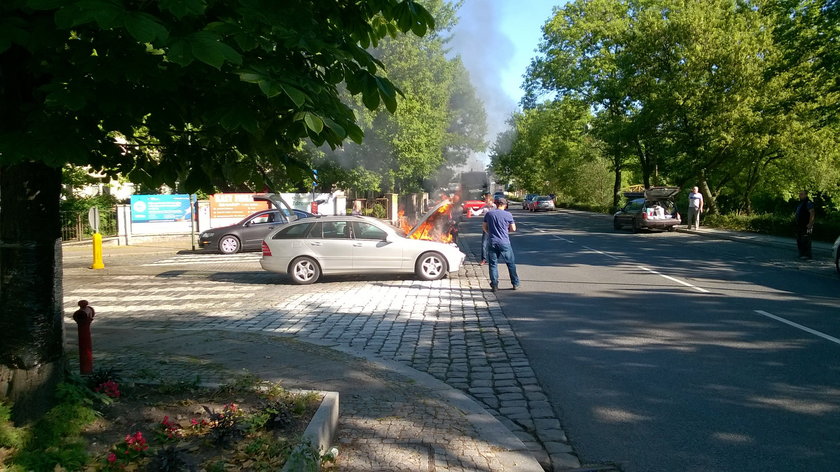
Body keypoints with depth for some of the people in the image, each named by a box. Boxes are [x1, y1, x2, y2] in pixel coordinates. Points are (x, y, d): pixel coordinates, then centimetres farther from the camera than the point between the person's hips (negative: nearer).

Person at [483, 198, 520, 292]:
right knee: (511, 263, 10)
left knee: (493, 264, 8)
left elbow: (484, 227, 11)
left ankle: (494, 285, 4)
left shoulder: (489, 214, 3)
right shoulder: (508, 214, -4)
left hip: (492, 242, 2)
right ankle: (515, 284, 16)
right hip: (504, 243, -2)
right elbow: (513, 229, 1)